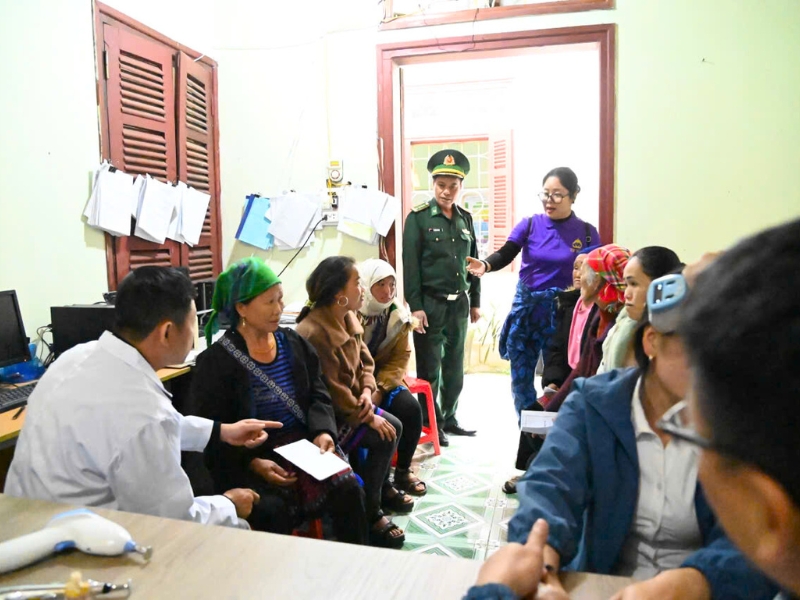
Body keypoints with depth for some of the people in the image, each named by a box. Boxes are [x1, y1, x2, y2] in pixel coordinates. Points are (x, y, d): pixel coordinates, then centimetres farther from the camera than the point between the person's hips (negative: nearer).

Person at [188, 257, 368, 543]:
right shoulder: (215, 361, -7)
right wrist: (252, 463, -21)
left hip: (301, 442, 4)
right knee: (272, 511, -30)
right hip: (248, 458, -3)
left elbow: (318, 394, 9)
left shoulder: (293, 343, 7)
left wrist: (323, 430, -11)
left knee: (347, 487, -19)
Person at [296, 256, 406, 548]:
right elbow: (332, 391, -24)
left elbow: (365, 360, 9)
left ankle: (381, 487, 25)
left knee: (392, 426, 2)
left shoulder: (347, 318, 3)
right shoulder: (314, 333, -27)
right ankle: (369, 516, 0)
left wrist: (367, 390, -10)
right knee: (383, 435, -16)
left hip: (349, 405, 9)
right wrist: (367, 416, -18)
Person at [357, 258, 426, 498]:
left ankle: (403, 471, 6)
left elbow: (401, 356, 1)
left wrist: (380, 388, -14)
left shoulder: (398, 315, 0)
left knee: (410, 408, -17)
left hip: (382, 378, 5)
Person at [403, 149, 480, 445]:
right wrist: (415, 306, -15)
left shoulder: (465, 218, 10)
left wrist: (475, 302, 13)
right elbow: (410, 264, -10)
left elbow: (473, 261, 15)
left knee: (455, 365, 12)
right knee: (430, 367, 2)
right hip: (430, 303, -5)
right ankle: (431, 424, 15)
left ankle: (449, 419, 26)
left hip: (459, 303, 5)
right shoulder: (418, 217, -5)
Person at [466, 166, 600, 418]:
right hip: (525, 307, 2)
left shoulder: (587, 232, -1)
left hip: (562, 313, -1)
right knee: (520, 378, 8)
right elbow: (505, 254, -15)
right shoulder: (529, 224, -1)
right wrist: (486, 265, -35)